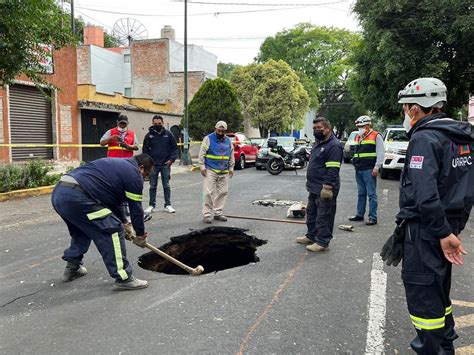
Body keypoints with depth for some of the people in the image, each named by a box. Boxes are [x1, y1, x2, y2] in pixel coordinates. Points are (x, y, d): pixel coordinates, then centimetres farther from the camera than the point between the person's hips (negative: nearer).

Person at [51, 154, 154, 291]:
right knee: (113, 231, -3)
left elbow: (112, 199, 35)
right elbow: (136, 208, 5)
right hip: (76, 197, -10)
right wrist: (140, 235, 19)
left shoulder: (117, 165, 28)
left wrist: (125, 223, 39)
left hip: (58, 192, 10)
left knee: (82, 229, 31)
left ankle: (72, 268, 40)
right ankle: (123, 278, 1)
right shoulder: (134, 174, 1)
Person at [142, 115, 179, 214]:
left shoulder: (168, 134, 2)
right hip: (153, 164, 0)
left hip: (165, 164, 0)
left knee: (166, 185, 6)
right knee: (153, 186, 7)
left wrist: (171, 159, -8)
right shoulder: (149, 135, 2)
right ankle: (152, 205, 15)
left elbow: (175, 148, 3)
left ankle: (168, 205, 13)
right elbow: (145, 150, 4)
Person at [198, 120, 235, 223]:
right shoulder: (208, 139, -2)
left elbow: (231, 155, 18)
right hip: (210, 171, -5)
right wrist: (202, 167, -10)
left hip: (224, 172, 5)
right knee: (209, 193, -7)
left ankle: (218, 213, 15)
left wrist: (231, 168, 13)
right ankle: (206, 214, -1)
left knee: (223, 192, 5)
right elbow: (201, 154, -4)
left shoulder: (228, 141, 13)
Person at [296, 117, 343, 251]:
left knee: (323, 217, -1)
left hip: (324, 189, -10)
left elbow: (333, 170, -23)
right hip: (314, 188, 10)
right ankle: (311, 236, 34)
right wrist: (310, 182, 22)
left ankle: (323, 242, 9)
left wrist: (327, 187, -26)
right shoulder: (318, 143, 15)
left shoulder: (334, 145, -18)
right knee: (311, 213, 20)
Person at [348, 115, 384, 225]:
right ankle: (359, 214, 23)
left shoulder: (376, 136, -5)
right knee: (361, 193, 15)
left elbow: (381, 153, -10)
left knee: (371, 194, -4)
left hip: (369, 170, -8)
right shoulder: (358, 137, 18)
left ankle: (373, 217, -1)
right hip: (359, 170, 8)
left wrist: (377, 167, -16)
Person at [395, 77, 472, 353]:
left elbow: (425, 193, -28)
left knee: (421, 289, 2)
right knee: (439, 285, 22)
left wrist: (443, 233, -23)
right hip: (450, 224, 9)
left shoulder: (424, 138, -18)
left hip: (426, 228, -9)